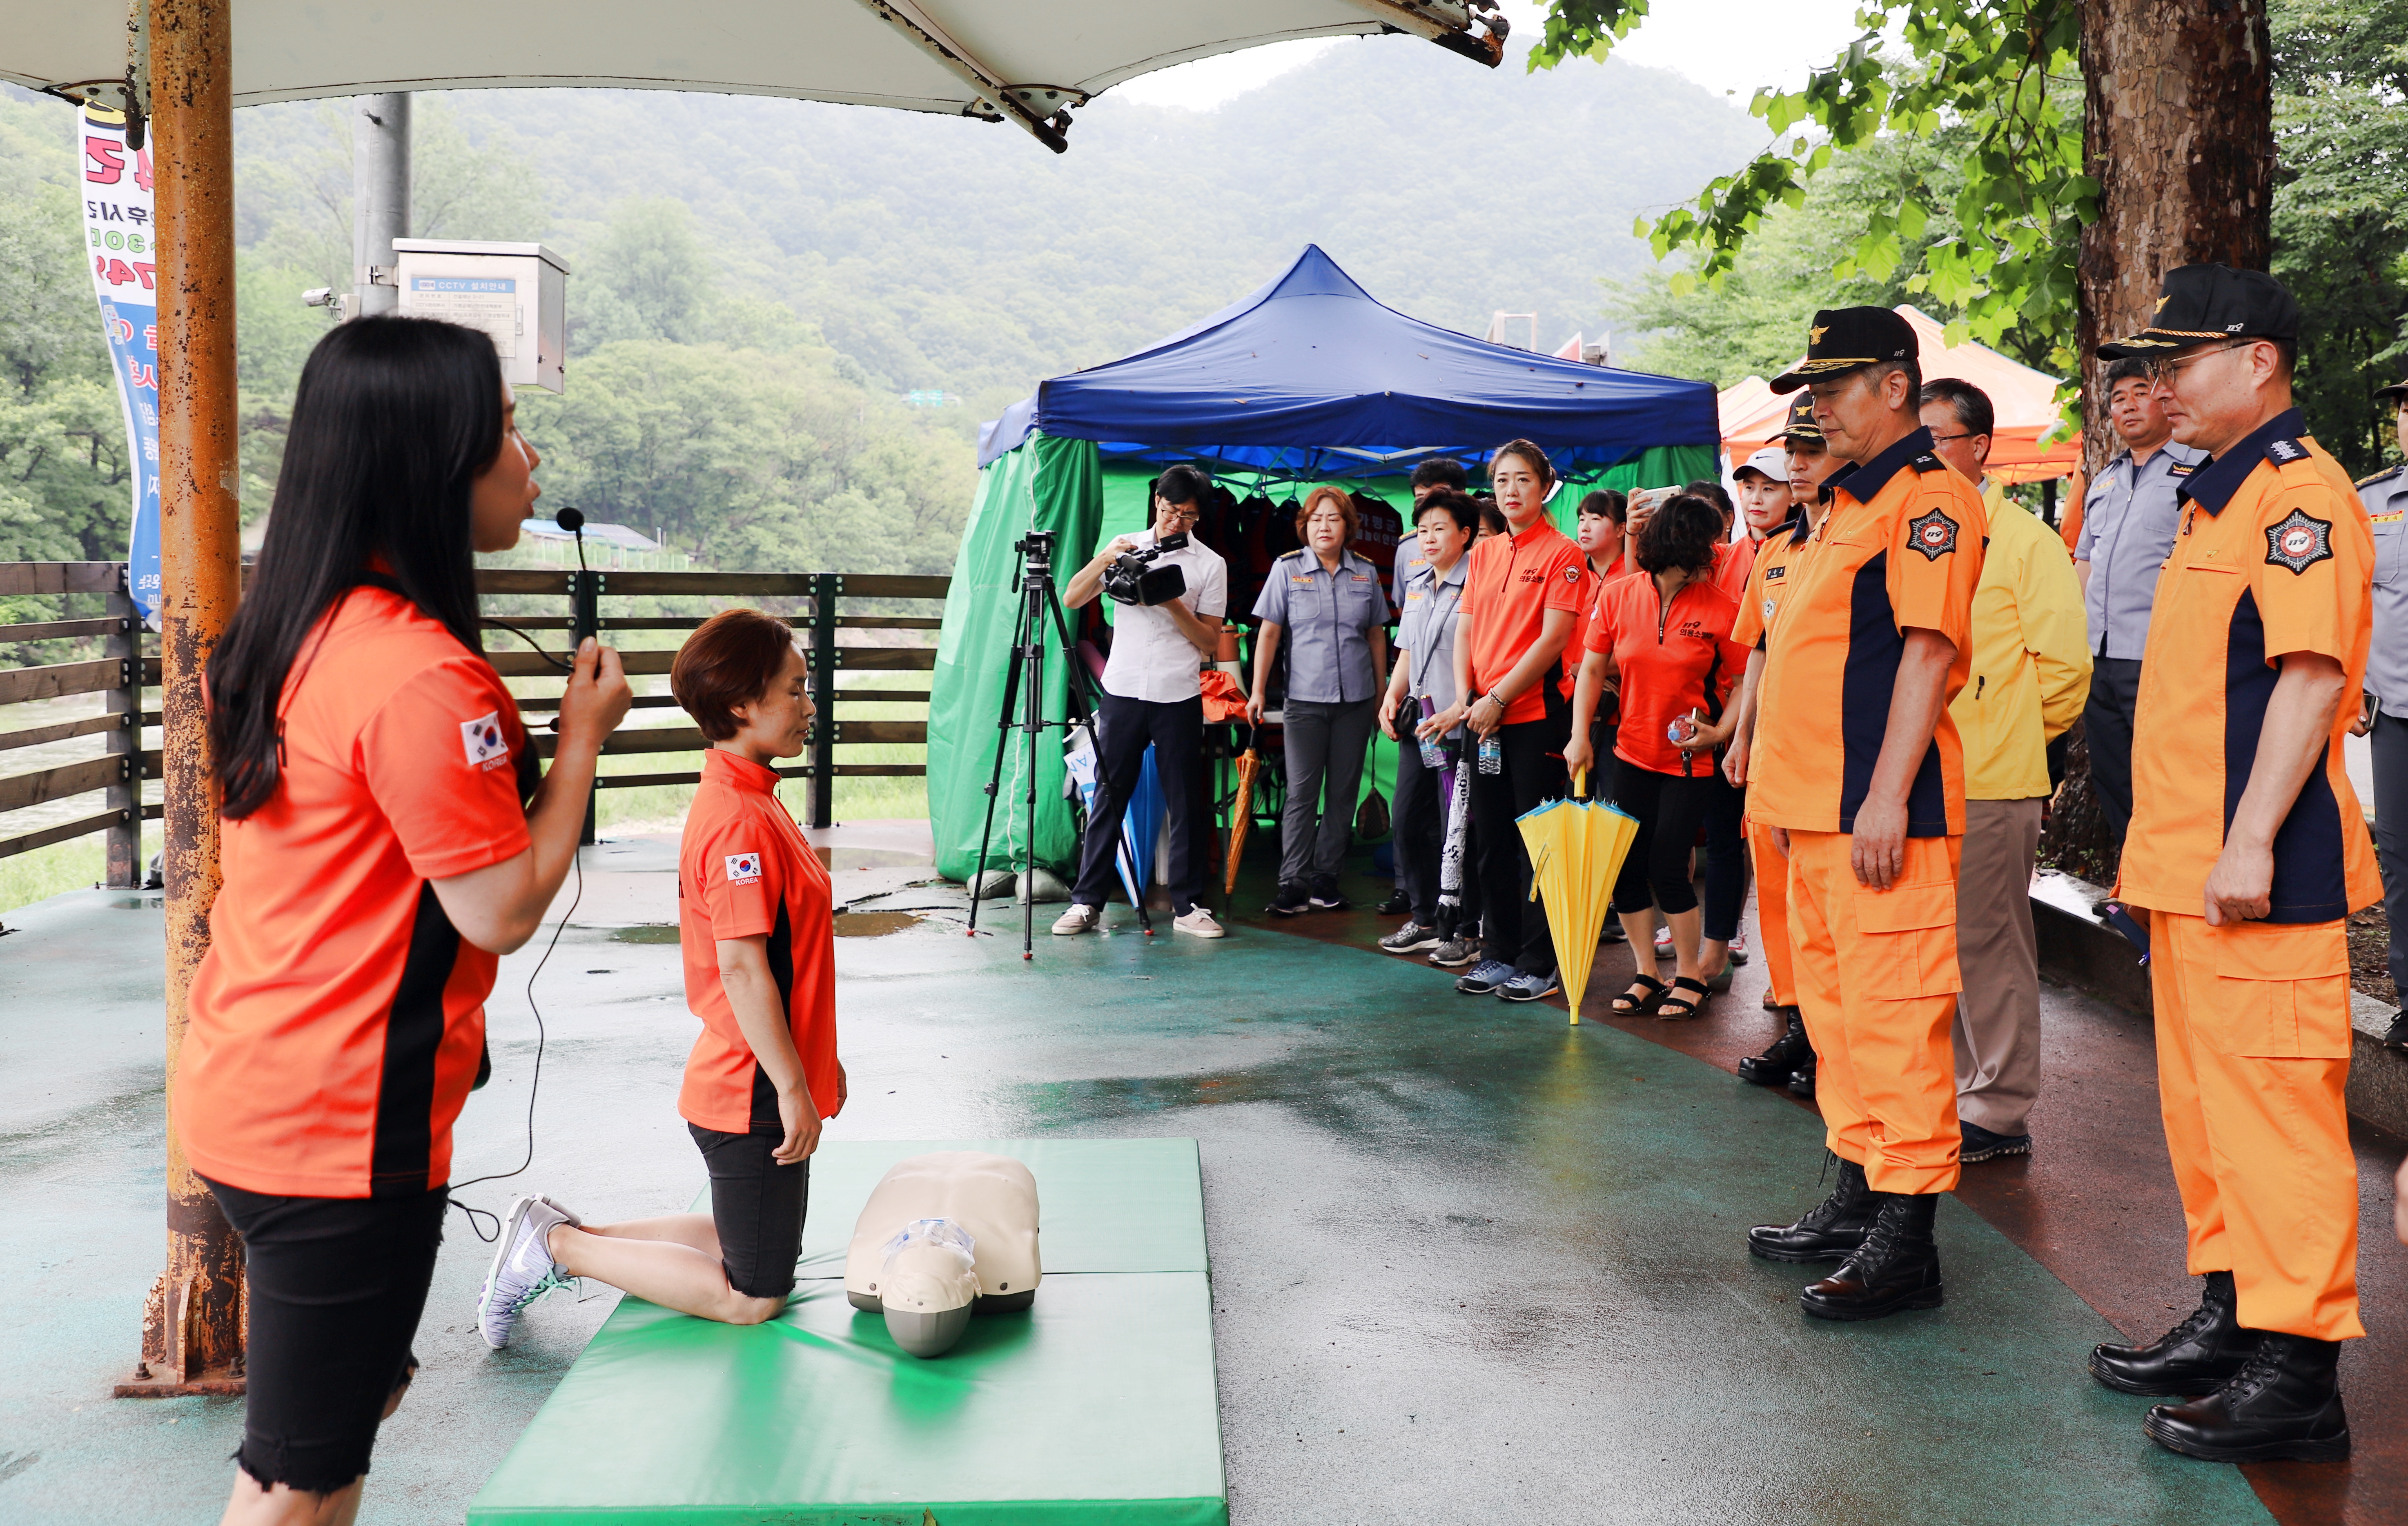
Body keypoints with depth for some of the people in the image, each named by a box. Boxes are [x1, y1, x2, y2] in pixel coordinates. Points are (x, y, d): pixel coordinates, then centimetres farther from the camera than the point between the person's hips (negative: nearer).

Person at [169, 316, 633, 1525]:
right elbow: (503, 911, -19)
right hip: (343, 1125, -9)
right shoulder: (423, 675, -23)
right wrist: (583, 735, -9)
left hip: (241, 1096, 9)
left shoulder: (287, 634, 5)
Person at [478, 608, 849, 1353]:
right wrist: (792, 1086, -21)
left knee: (761, 1250, 22)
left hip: (763, 1083, 10)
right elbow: (741, 966, -25)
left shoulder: (747, 801, 10)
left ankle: (565, 1235, 21)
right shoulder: (741, 820, -22)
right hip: (754, 1092, -10)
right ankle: (559, 1245, 7)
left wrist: (815, 1061, 22)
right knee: (752, 1298, 3)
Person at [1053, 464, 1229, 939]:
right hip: (1123, 691, 1)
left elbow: (1211, 641, 2)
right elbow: (1072, 599, 4)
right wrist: (1105, 559, -10)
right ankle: (1086, 902, 6)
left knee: (1184, 805, 2)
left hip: (1179, 698, -1)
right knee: (1108, 798, 2)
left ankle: (1186, 906, 10)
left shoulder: (1210, 565, 5)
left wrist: (1174, 605, -12)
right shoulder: (1125, 548, 10)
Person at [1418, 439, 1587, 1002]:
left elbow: (1552, 639, -13)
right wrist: (1464, 700, -2)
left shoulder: (1562, 554, -6)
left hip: (1536, 713, -6)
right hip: (1484, 718, 6)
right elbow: (1466, 630, 12)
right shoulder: (1484, 553, 13)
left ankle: (1540, 965, 7)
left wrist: (1497, 700, -14)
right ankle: (1498, 955, 21)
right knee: (1492, 838, 11)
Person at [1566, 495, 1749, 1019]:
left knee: (1668, 869, -5)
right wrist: (1580, 735, -4)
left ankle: (1690, 973, 15)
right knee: (1626, 867, 4)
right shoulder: (1619, 595, -3)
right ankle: (1647, 973, 21)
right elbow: (1592, 670, 4)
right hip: (1632, 754, 3)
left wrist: (1722, 732, -18)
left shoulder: (1722, 610, -8)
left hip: (1689, 760, -3)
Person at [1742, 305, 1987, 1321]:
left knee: (1893, 1012, -7)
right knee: (1835, 1007, 16)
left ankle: (1906, 1241, -1)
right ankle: (1858, 1199, 27)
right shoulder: (1850, 504, 20)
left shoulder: (1928, 497, -10)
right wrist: (1786, 790, 21)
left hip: (1879, 812, -10)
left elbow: (1927, 651, -18)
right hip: (1819, 808, 10)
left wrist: (1885, 798, -24)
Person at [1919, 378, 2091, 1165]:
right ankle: (1946, 1092, 25)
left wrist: (2014, 738, 1)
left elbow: (2064, 665, -8)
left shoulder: (2026, 541, -7)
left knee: (1988, 945, 0)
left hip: (1989, 783, -7)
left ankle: (2000, 1112, 9)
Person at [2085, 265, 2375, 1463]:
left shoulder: (2299, 490, -11)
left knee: (2271, 1101, -6)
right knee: (2204, 1099, 16)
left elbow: (2312, 672, -21)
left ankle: (2297, 1374, 1)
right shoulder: (2218, 499, 19)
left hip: (2256, 874, -10)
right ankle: (2230, 1318, 27)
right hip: (2187, 867, 10)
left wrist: (2249, 839, -25)